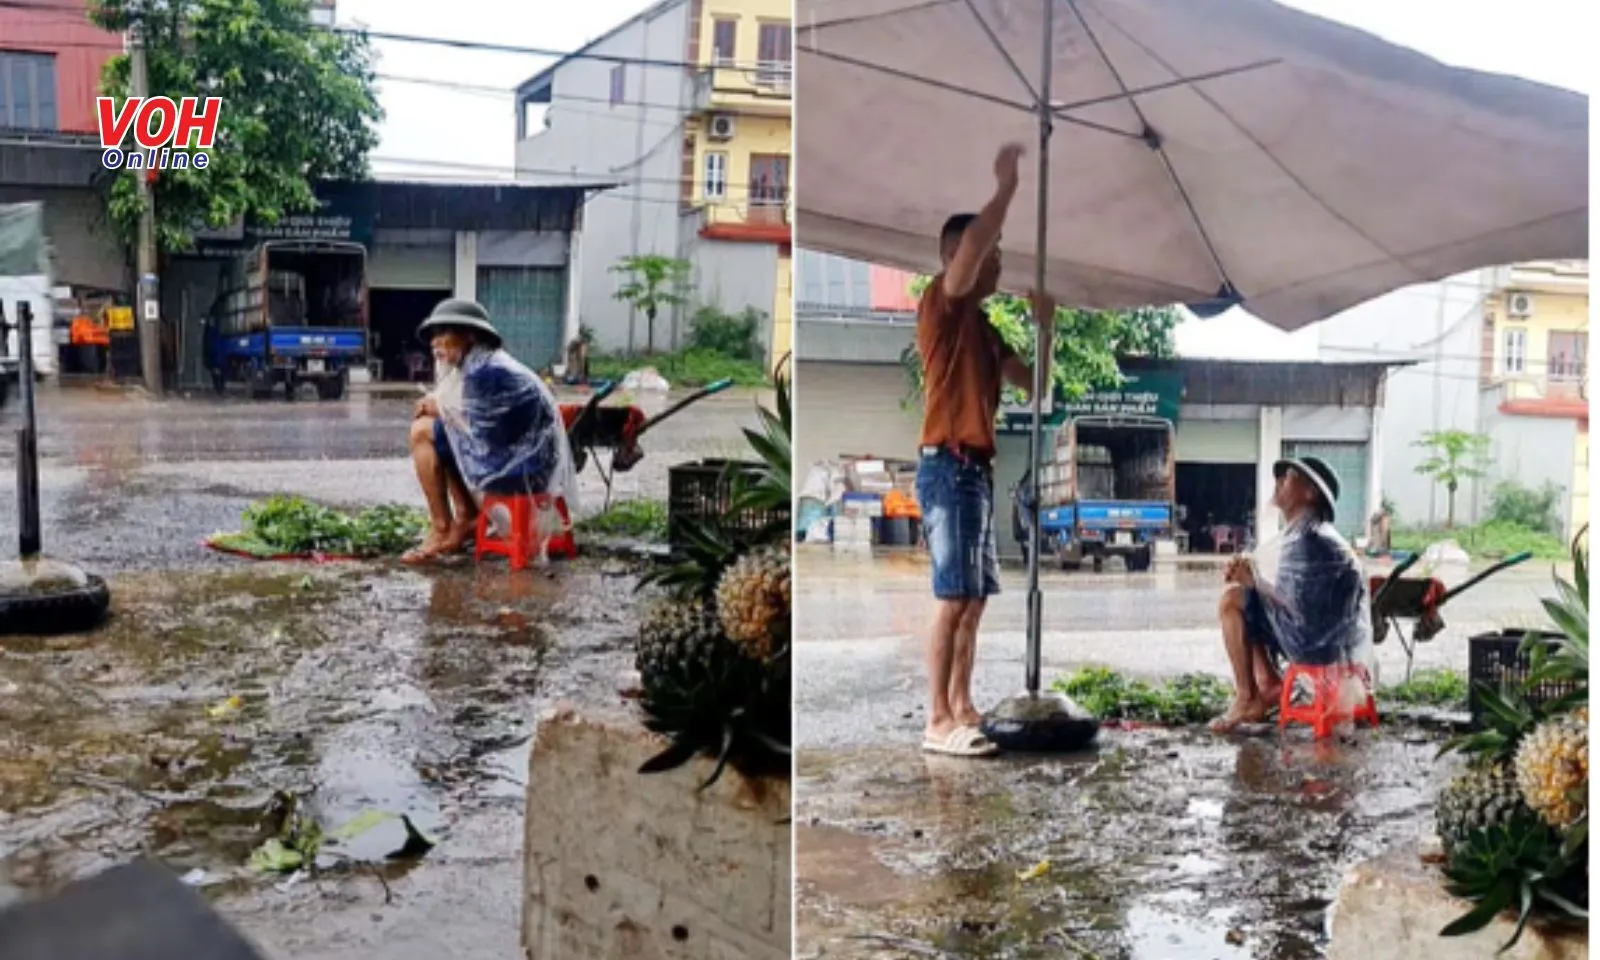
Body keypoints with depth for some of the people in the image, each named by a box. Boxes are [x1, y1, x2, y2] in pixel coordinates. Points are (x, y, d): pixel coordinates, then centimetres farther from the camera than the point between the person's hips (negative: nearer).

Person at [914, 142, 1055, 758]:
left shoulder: (983, 327, 21)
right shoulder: (942, 304, -6)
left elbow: (1031, 381, 24)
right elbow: (970, 242, -25)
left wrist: (1045, 324, 15)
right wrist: (1007, 184, -17)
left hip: (978, 468, 9)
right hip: (948, 467, -9)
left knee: (975, 598, 9)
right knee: (954, 597, -12)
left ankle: (962, 709, 14)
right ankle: (938, 722, -10)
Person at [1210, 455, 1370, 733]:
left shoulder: (1308, 540, -21)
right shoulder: (1300, 533, 12)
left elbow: (1298, 606, -23)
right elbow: (1290, 592, 16)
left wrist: (1255, 580, -10)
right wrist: (1248, 573, 0)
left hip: (1322, 643, -10)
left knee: (1232, 600, -12)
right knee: (1246, 602, 18)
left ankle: (1245, 697, -5)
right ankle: (1268, 684, 10)